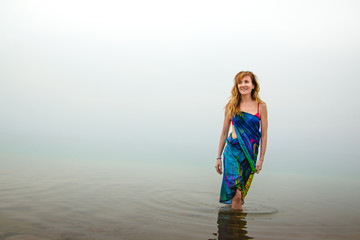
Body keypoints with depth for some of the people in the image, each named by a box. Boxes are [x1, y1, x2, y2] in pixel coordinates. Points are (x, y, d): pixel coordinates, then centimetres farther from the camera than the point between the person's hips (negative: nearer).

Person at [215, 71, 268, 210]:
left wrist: (261, 159, 1)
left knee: (241, 193, 8)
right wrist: (218, 157, 8)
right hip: (233, 151, -1)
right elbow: (224, 133, 7)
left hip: (250, 153, 1)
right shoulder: (232, 106, 3)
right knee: (236, 194, -12)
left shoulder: (261, 106, 2)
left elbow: (264, 135, 4)